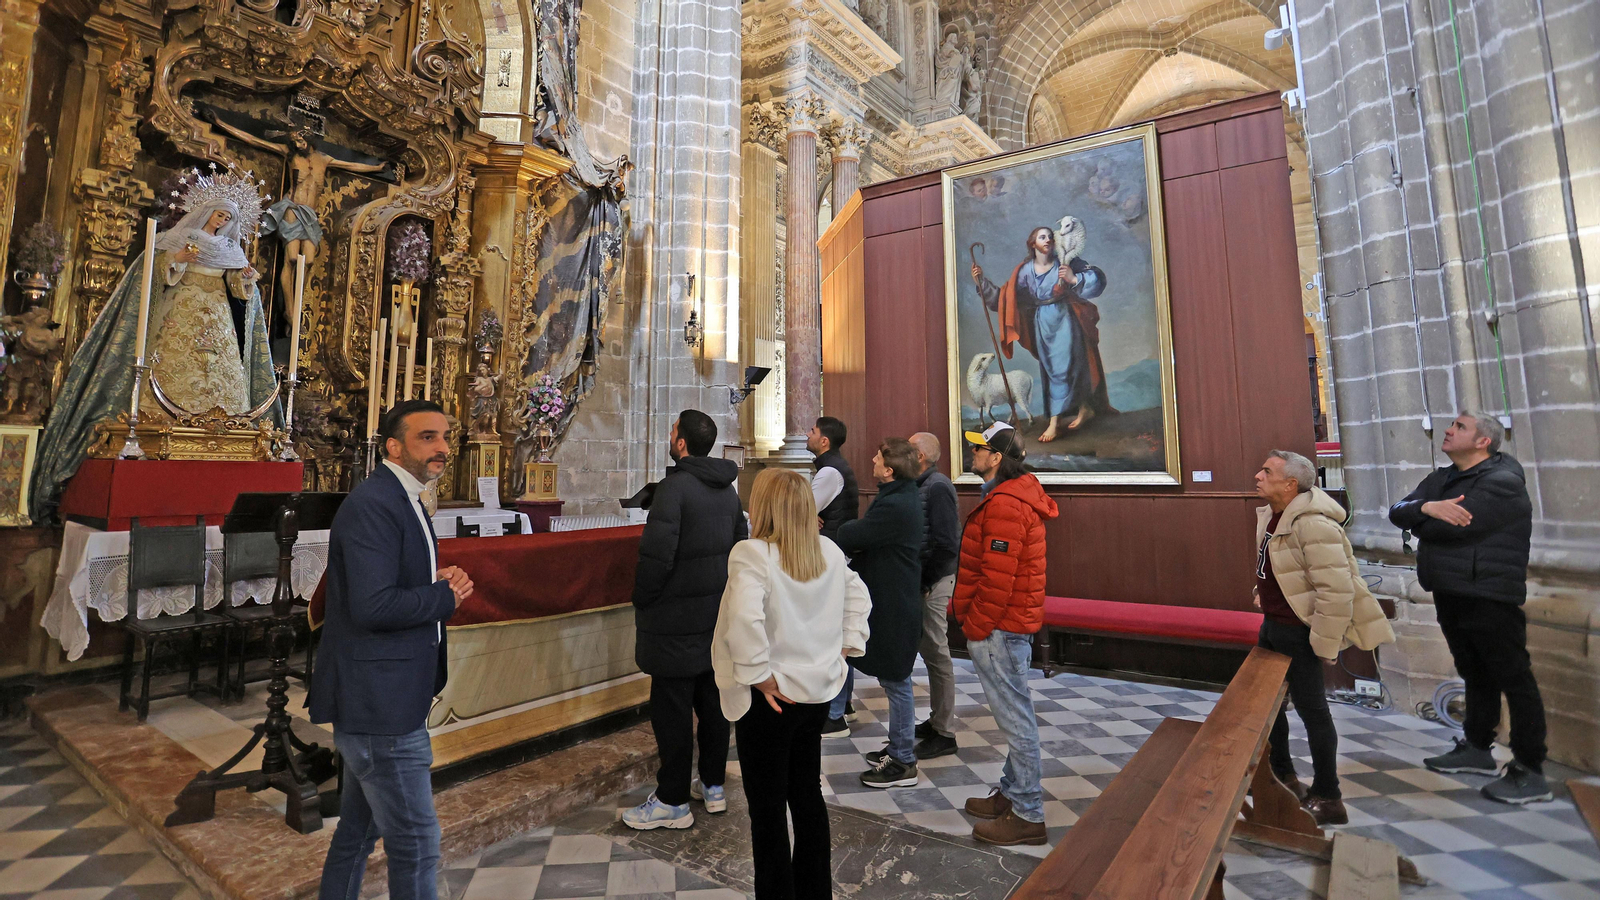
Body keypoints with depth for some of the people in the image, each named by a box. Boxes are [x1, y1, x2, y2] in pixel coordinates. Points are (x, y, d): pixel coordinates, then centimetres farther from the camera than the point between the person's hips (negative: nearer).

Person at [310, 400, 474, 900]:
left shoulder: (403, 501, 12)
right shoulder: (372, 505, -20)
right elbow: (372, 606, -28)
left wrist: (440, 585, -1)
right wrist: (445, 595, -14)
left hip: (381, 702, 10)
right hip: (381, 705, -10)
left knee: (358, 831, 25)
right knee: (415, 845, 3)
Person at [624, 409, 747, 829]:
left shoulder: (674, 486, -18)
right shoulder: (728, 488, 6)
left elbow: (656, 554, -24)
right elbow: (740, 544, 13)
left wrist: (641, 600, -8)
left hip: (676, 618, -8)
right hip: (718, 615, 8)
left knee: (671, 709, 4)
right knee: (711, 701, 17)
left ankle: (672, 802, 17)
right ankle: (713, 786, 31)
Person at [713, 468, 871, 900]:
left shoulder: (751, 554, -21)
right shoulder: (829, 552, 1)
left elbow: (745, 619, -34)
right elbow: (858, 597, 13)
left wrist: (759, 674, -23)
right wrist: (845, 646, 12)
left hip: (771, 699, -7)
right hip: (818, 691, 7)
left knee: (767, 809, 10)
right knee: (808, 795, 23)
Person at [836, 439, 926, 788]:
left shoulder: (894, 506, -26)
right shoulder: (908, 497, 9)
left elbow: (847, 539, -22)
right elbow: (867, 539, 11)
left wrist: (845, 529, -1)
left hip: (892, 607, -10)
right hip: (896, 601, 10)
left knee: (896, 683, 3)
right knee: (895, 680, 20)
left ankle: (902, 763, 17)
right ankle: (899, 747, 35)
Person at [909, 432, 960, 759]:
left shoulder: (937, 487, -16)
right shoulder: (924, 486, 13)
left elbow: (947, 543, -22)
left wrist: (926, 582, -19)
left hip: (933, 582, -10)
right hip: (923, 579, 10)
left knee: (936, 653, -1)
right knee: (928, 649, 17)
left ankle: (944, 734, 11)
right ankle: (937, 720, 30)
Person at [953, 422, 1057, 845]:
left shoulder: (1005, 504, -21)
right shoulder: (1015, 494, 13)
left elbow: (997, 577, -24)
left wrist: (976, 627, -16)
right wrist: (970, 615, 20)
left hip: (999, 627, -11)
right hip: (1012, 624, 11)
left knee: (1015, 718, 0)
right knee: (1014, 714, 19)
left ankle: (1027, 815, 12)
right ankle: (1011, 794, 33)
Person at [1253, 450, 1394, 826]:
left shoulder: (1313, 524, -25)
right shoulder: (1270, 515, 5)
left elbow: (1336, 590, -26)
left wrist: (1324, 644, -21)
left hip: (1299, 630, -10)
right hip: (1273, 623, 10)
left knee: (1311, 709, 2)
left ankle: (1326, 799, 19)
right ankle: (1282, 774, 40)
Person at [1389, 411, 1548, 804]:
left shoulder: (1501, 482, -13)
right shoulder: (1442, 479, 13)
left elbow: (1454, 526, -24)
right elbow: (1397, 511, 1)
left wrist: (1420, 521, -3)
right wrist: (1427, 507, -21)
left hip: (1489, 597, -8)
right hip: (1449, 593, 8)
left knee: (1514, 679, 0)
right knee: (1475, 675, 18)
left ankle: (1530, 773, 7)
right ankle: (1477, 749, 30)